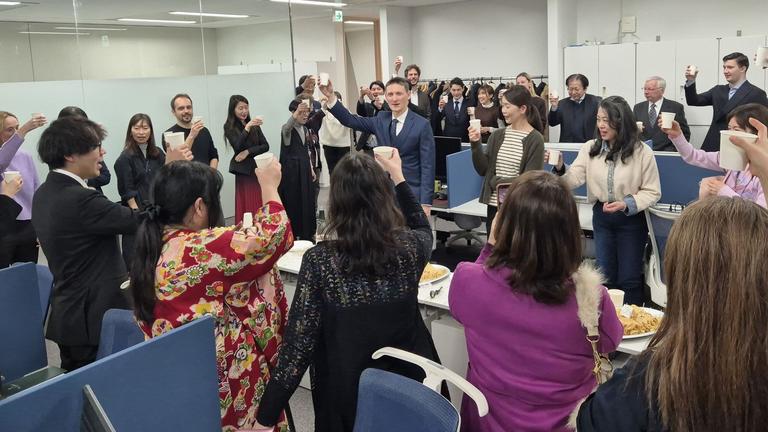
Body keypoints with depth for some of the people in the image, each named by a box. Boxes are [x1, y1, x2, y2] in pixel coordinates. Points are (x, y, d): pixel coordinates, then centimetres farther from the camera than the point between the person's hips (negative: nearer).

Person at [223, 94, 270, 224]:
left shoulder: (254, 125, 9)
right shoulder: (229, 127, -1)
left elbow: (266, 146, 5)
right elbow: (237, 146, -14)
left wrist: (248, 151, -10)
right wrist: (247, 128, -22)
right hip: (244, 171, -3)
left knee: (262, 207, 2)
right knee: (246, 207, -1)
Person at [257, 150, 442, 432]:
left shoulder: (320, 261, -21)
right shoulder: (410, 248, -14)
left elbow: (298, 344, -19)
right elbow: (422, 227, 12)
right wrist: (398, 177, 19)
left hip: (347, 398, -2)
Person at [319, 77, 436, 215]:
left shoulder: (422, 125, -6)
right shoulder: (381, 119, 8)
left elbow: (428, 166, -9)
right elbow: (350, 120, 3)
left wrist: (426, 202, -14)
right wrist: (330, 96, -10)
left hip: (412, 193, -4)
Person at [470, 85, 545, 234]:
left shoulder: (535, 139, -7)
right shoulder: (497, 135, 7)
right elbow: (483, 169, 4)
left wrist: (496, 181, -6)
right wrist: (476, 145, -9)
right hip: (494, 204, 4)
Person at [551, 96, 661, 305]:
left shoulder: (642, 152, -13)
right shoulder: (590, 148, -4)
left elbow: (652, 192, -8)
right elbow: (574, 179, -12)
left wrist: (626, 204, -23)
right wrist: (560, 168, -31)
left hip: (631, 219, -3)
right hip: (601, 217, 3)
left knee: (629, 278, 6)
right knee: (606, 276, 15)